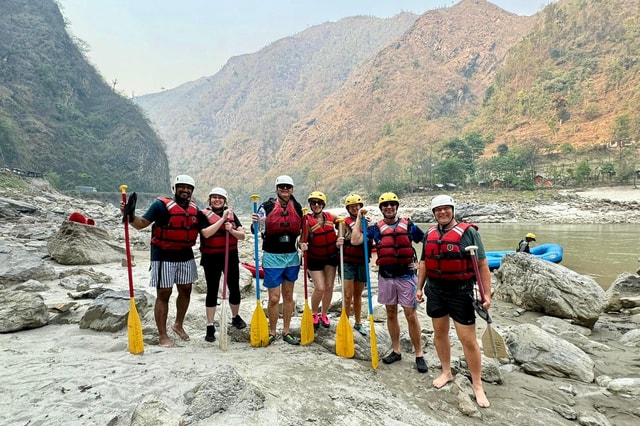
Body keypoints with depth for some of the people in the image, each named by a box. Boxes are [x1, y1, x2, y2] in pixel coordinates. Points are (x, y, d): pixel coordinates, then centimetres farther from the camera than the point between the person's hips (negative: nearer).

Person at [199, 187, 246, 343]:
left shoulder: (231, 214, 8)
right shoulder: (204, 214, -3)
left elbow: (242, 236, 5)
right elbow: (206, 233, -20)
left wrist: (231, 230, -15)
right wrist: (223, 218, -21)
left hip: (231, 256, 3)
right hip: (211, 258, -3)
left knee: (234, 289, 11)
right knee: (212, 291, 3)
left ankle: (235, 317, 35)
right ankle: (210, 327, 12)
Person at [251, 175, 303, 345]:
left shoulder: (297, 208, 4)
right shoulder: (267, 206, -6)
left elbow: (301, 230, 14)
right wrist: (255, 223, -22)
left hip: (292, 256, 4)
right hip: (272, 257, -3)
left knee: (288, 295, 12)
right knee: (274, 298, -1)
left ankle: (286, 331, 23)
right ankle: (272, 332, 17)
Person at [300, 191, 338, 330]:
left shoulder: (330, 216, -4)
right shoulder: (307, 221, -15)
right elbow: (304, 239, -16)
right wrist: (303, 246, -36)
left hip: (331, 257, 4)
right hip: (314, 259, -4)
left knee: (329, 287, 8)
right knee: (320, 288, -8)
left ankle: (324, 315, 27)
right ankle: (314, 314, 19)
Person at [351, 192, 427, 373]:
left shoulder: (408, 224, 1)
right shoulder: (376, 228, 4)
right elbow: (355, 240, -6)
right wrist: (359, 218, -2)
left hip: (406, 276, -2)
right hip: (386, 277, 2)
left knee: (411, 315, 1)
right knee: (391, 314, 12)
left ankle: (419, 355, 13)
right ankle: (396, 351, 26)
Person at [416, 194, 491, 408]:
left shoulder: (468, 232, -9)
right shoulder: (430, 234, 6)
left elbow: (482, 265, -8)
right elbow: (424, 263, 15)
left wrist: (487, 293, -12)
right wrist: (419, 287, 14)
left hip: (460, 291, -5)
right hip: (435, 290, 5)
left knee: (468, 339, 0)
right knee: (439, 333, 15)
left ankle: (477, 386, 16)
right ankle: (446, 372, 35)